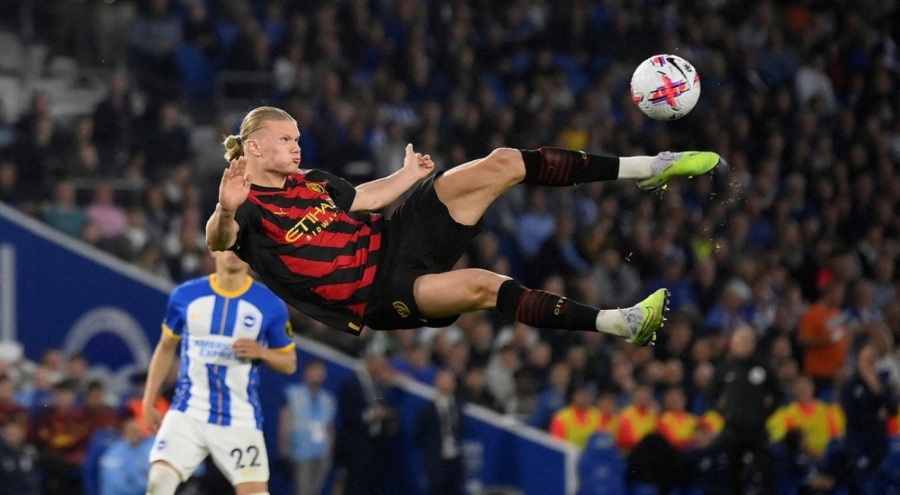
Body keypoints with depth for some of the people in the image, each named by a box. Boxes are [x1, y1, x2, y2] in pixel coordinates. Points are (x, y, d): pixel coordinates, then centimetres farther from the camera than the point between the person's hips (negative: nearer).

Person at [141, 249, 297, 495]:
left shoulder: (270, 305, -2)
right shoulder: (185, 296, 2)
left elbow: (289, 363, 7)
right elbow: (165, 348, 15)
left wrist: (261, 352, -14)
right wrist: (149, 402, 10)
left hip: (240, 420, -1)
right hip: (188, 413, 1)